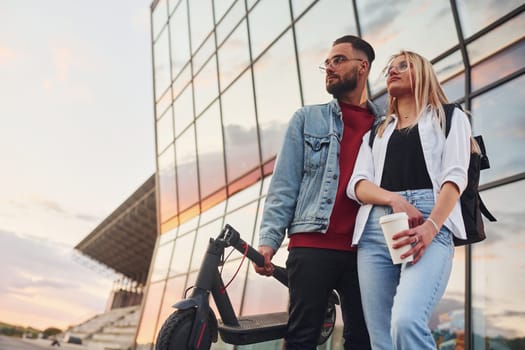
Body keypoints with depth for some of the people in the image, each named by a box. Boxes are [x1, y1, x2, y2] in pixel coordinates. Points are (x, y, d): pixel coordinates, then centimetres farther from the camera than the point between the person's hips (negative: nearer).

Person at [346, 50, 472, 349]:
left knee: (407, 322, -27)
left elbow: (455, 176, 1)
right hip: (375, 229, 4)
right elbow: (357, 184, 10)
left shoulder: (450, 118, 18)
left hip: (430, 225, -3)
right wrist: (394, 199, -11)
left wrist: (431, 226, -17)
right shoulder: (376, 132, 27)